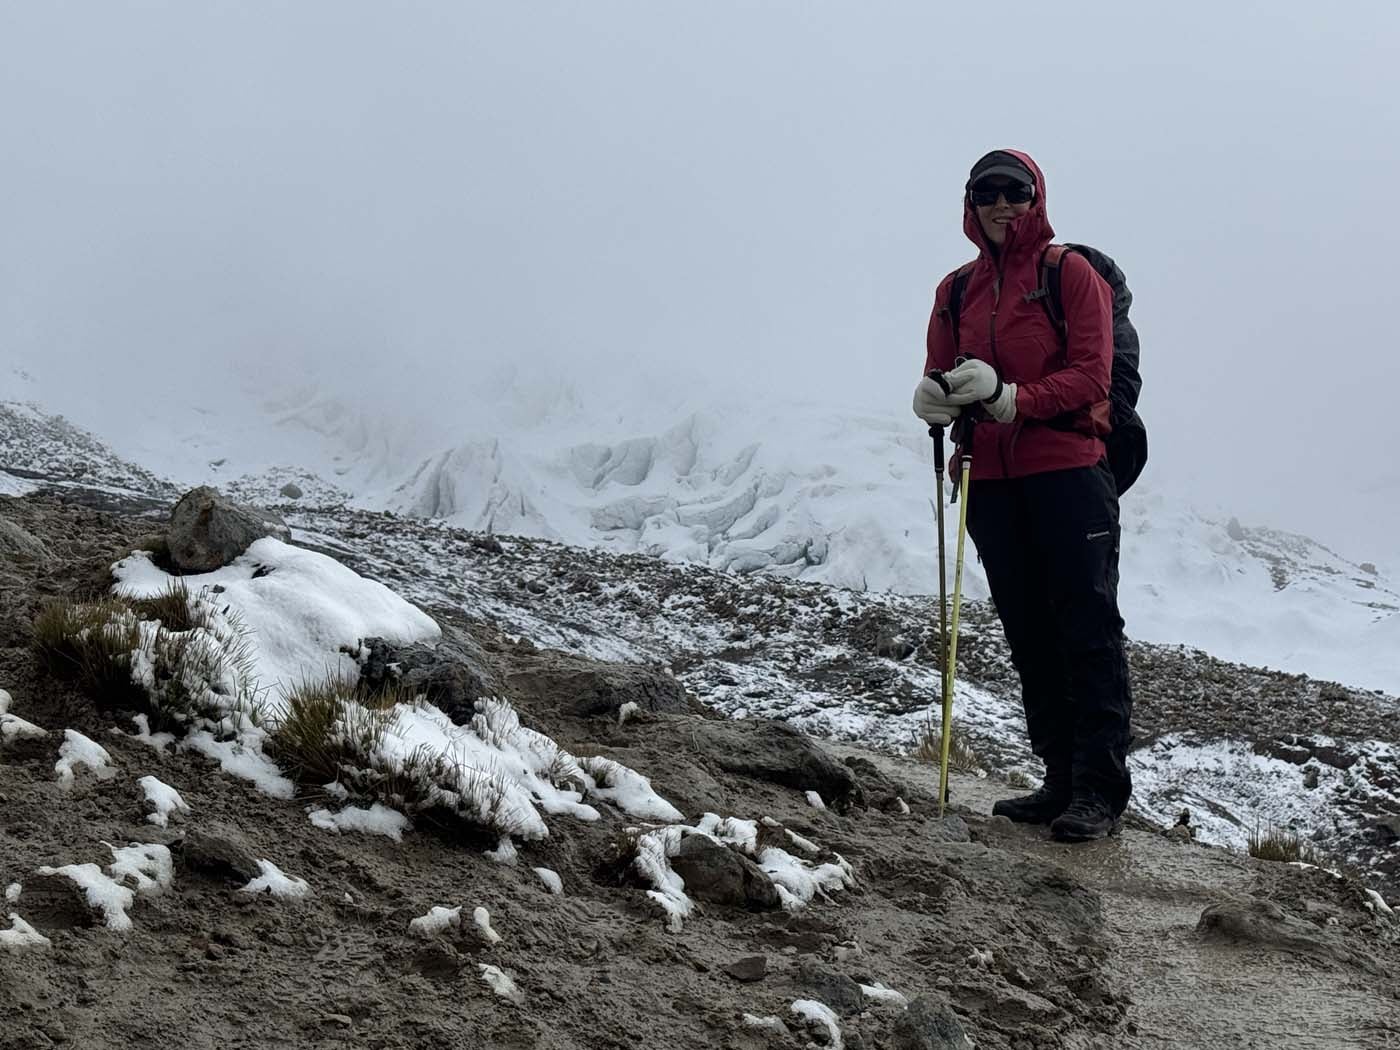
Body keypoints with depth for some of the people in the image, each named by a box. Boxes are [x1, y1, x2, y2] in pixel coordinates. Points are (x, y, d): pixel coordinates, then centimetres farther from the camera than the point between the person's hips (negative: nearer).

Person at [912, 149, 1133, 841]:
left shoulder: (1070, 272, 0)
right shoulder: (956, 291, 15)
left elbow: (1091, 373, -8)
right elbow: (940, 378, 13)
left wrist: (1011, 398, -21)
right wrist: (934, 399, -12)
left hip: (1067, 471, -5)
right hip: (989, 478, 5)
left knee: (1088, 630, -7)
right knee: (1028, 636, 8)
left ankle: (1101, 789, -8)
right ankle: (1061, 781, 14)